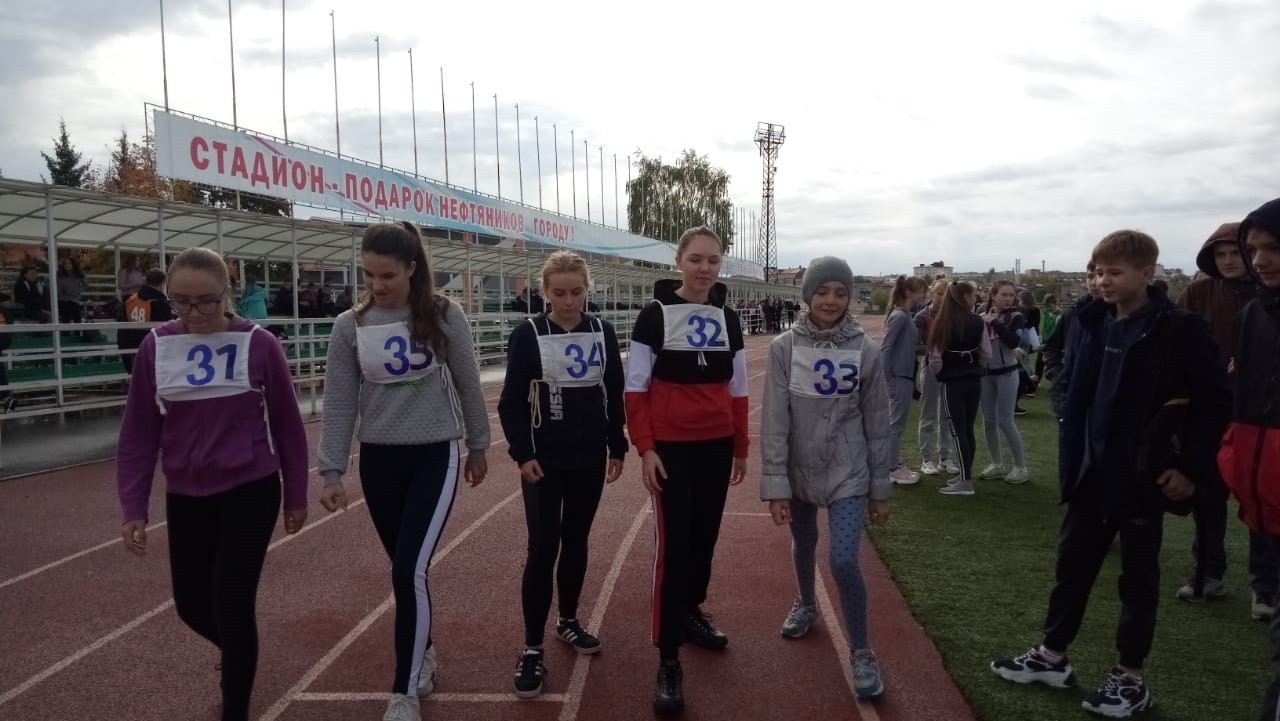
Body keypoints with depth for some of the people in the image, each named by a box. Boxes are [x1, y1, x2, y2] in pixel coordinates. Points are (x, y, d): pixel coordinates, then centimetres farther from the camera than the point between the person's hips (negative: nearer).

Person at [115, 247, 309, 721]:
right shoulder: (155, 347, -4)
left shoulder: (258, 345, -11)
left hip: (252, 492, -3)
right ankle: (239, 656, 49)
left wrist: (296, 495, 4)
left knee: (232, 604, -5)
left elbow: (288, 425, -2)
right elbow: (138, 432, 2)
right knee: (192, 605, 15)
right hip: (185, 498, 4)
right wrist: (133, 507, -2)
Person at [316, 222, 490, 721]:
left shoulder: (444, 316, -8)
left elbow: (467, 385, 2)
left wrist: (478, 447, 9)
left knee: (410, 570, -10)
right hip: (378, 460, 3)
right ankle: (423, 654, 38)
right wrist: (331, 473, -3)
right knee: (405, 570, 14)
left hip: (435, 456, -3)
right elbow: (339, 404, 0)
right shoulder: (350, 326, -4)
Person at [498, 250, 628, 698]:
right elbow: (512, 402, -6)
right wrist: (523, 454, -13)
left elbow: (614, 394, 8)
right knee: (543, 548, -6)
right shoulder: (528, 335, -8)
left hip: (590, 458, 4)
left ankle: (568, 621, 33)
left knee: (576, 541, 14)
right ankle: (532, 649, 3)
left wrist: (617, 448, 7)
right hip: (544, 460, -3)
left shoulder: (602, 332, 2)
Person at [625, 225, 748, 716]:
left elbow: (737, 390, 13)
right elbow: (636, 388, -6)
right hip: (671, 447, -5)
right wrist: (645, 448, -12)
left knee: (706, 535, 14)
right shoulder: (655, 315, -6)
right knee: (674, 543, -6)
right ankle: (668, 660, 0)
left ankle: (691, 613, 37)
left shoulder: (727, 319, 8)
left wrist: (741, 448, 14)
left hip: (717, 447, 5)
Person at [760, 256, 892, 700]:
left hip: (847, 473, -2)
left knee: (843, 561, -12)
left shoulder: (866, 352, -9)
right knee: (804, 544, 21)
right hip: (798, 469, 2)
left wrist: (880, 489, 1)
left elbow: (878, 425, -2)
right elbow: (774, 420, -10)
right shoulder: (784, 347, -9)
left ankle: (862, 653, 8)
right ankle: (805, 604, 51)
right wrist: (775, 484, -13)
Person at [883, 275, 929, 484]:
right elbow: (886, 347, -20)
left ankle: (896, 463, 23)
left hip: (906, 375, 9)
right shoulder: (899, 316, -17)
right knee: (896, 422, -3)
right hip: (899, 376, -9)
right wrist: (887, 376, -20)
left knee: (898, 422, 14)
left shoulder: (907, 315, 12)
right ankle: (892, 469, 4)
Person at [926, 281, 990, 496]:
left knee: (958, 430, -1)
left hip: (953, 382, -4)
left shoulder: (943, 323, -12)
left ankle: (966, 481, -3)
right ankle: (965, 474, 22)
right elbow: (986, 352, 3)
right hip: (974, 380, 4)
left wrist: (938, 374, 10)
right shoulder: (978, 321, -3)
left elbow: (935, 357, -9)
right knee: (968, 429, 13)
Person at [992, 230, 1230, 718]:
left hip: (1142, 475, -5)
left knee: (1137, 576, 10)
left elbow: (1215, 403, -11)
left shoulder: (1179, 331, -13)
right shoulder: (1091, 323, 2)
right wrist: (1073, 432, 4)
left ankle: (1131, 678, 24)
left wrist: (1190, 467, -14)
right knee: (1072, 564, 14)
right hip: (1091, 472, 5)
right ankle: (1052, 657, 29)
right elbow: (1069, 385, 15)